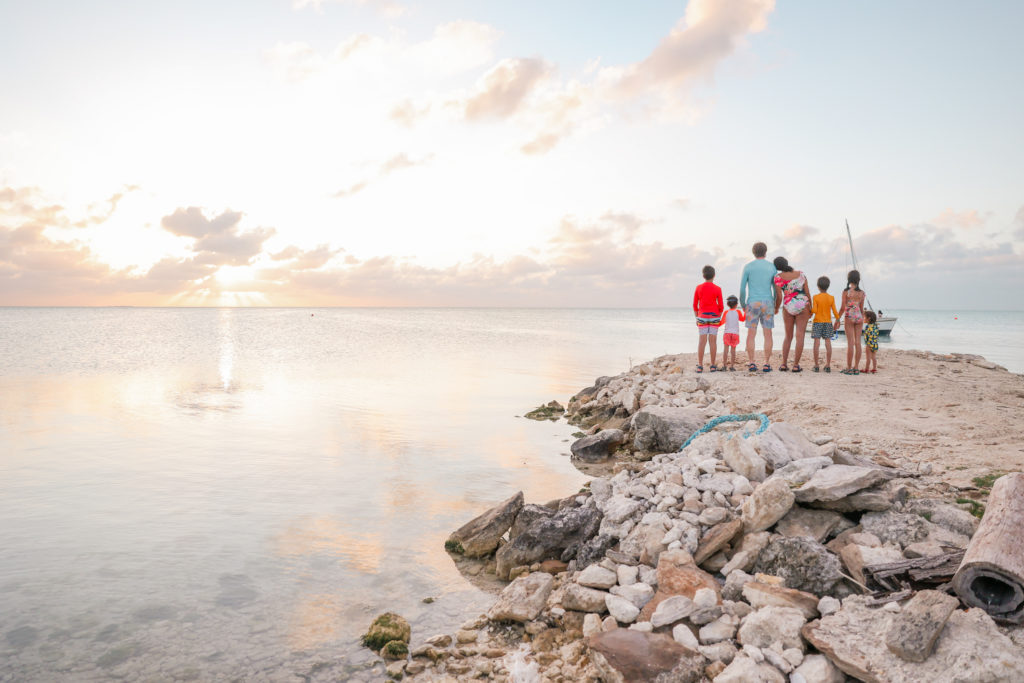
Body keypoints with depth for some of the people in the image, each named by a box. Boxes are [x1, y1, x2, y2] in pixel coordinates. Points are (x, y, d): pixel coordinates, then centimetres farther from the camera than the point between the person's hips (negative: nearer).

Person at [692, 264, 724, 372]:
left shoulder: (698, 288, 1)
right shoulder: (717, 289, -3)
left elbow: (695, 305, 3)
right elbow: (721, 306, -2)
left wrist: (697, 317, 12)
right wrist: (719, 317, 10)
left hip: (702, 316, 1)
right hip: (714, 316, -1)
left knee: (702, 341, 0)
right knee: (713, 340, 2)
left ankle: (700, 366, -5)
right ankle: (713, 365, 3)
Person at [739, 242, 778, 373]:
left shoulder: (748, 267, 1)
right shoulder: (772, 267, 5)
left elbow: (742, 288, -1)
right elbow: (776, 288, 7)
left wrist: (742, 305, 11)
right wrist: (777, 306, 19)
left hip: (752, 304, -1)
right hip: (767, 303, 1)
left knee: (751, 334, 2)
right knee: (767, 334, 4)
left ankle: (751, 363, -2)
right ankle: (766, 364, 2)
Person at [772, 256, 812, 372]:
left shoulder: (778, 278, -6)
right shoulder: (801, 274, 1)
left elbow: (779, 297, -8)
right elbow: (807, 292, 2)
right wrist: (810, 308, 13)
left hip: (788, 307, 0)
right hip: (802, 306, 0)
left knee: (788, 337, 13)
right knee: (800, 336, 3)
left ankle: (784, 364, 8)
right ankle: (796, 365, 0)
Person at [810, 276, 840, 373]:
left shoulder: (815, 297, -7)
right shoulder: (831, 298, 1)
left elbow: (814, 310, -13)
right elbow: (835, 311, 1)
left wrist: (810, 309, 7)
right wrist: (837, 320, 13)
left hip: (817, 322, -2)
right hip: (828, 322, 3)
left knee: (817, 342, -3)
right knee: (828, 342, 4)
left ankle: (816, 365, -4)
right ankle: (828, 365, 4)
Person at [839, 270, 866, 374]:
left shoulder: (846, 292, -7)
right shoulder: (862, 293, 4)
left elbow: (843, 308, -8)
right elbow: (862, 308, 9)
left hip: (849, 317, -3)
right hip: (859, 317, 3)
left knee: (850, 343, -4)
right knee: (858, 342, 5)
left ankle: (849, 368, -3)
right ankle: (856, 368, 7)